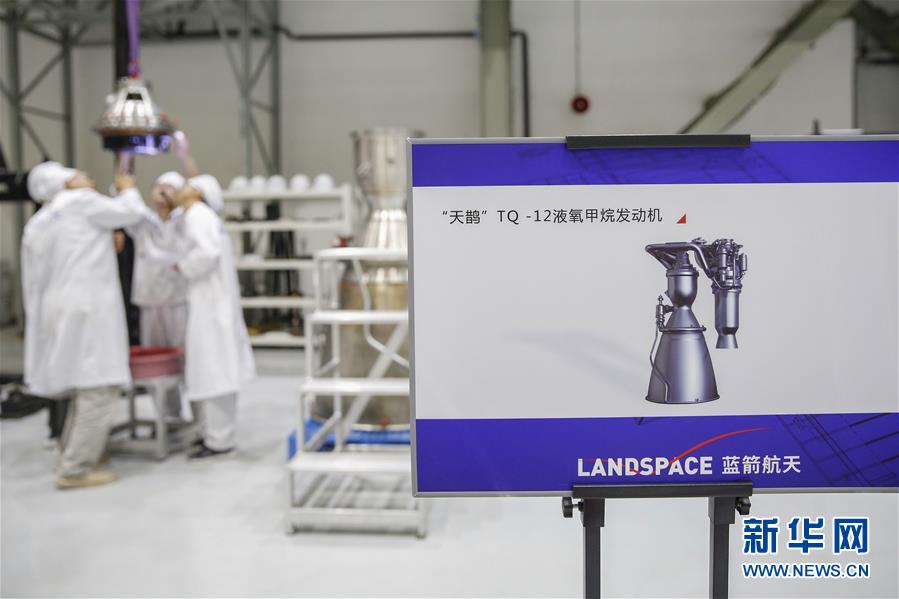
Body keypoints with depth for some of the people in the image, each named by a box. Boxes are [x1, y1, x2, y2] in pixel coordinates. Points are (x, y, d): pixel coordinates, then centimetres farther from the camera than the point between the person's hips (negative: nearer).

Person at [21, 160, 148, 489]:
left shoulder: (36, 224, 18)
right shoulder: (81, 202, -3)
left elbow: (33, 281, 18)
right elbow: (131, 212, 2)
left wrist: (40, 320, 23)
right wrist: (127, 189, 22)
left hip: (58, 310, 9)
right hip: (87, 309, -9)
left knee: (87, 386, 19)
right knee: (99, 389, -6)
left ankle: (72, 457, 28)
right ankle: (75, 469, -5)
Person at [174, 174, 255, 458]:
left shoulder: (197, 214, -11)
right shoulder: (203, 215, 18)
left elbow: (207, 252, -24)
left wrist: (183, 267, -11)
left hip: (209, 302, -10)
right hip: (211, 300, 10)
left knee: (211, 369, -5)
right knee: (214, 368, 13)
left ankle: (218, 440, 0)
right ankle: (216, 433, 21)